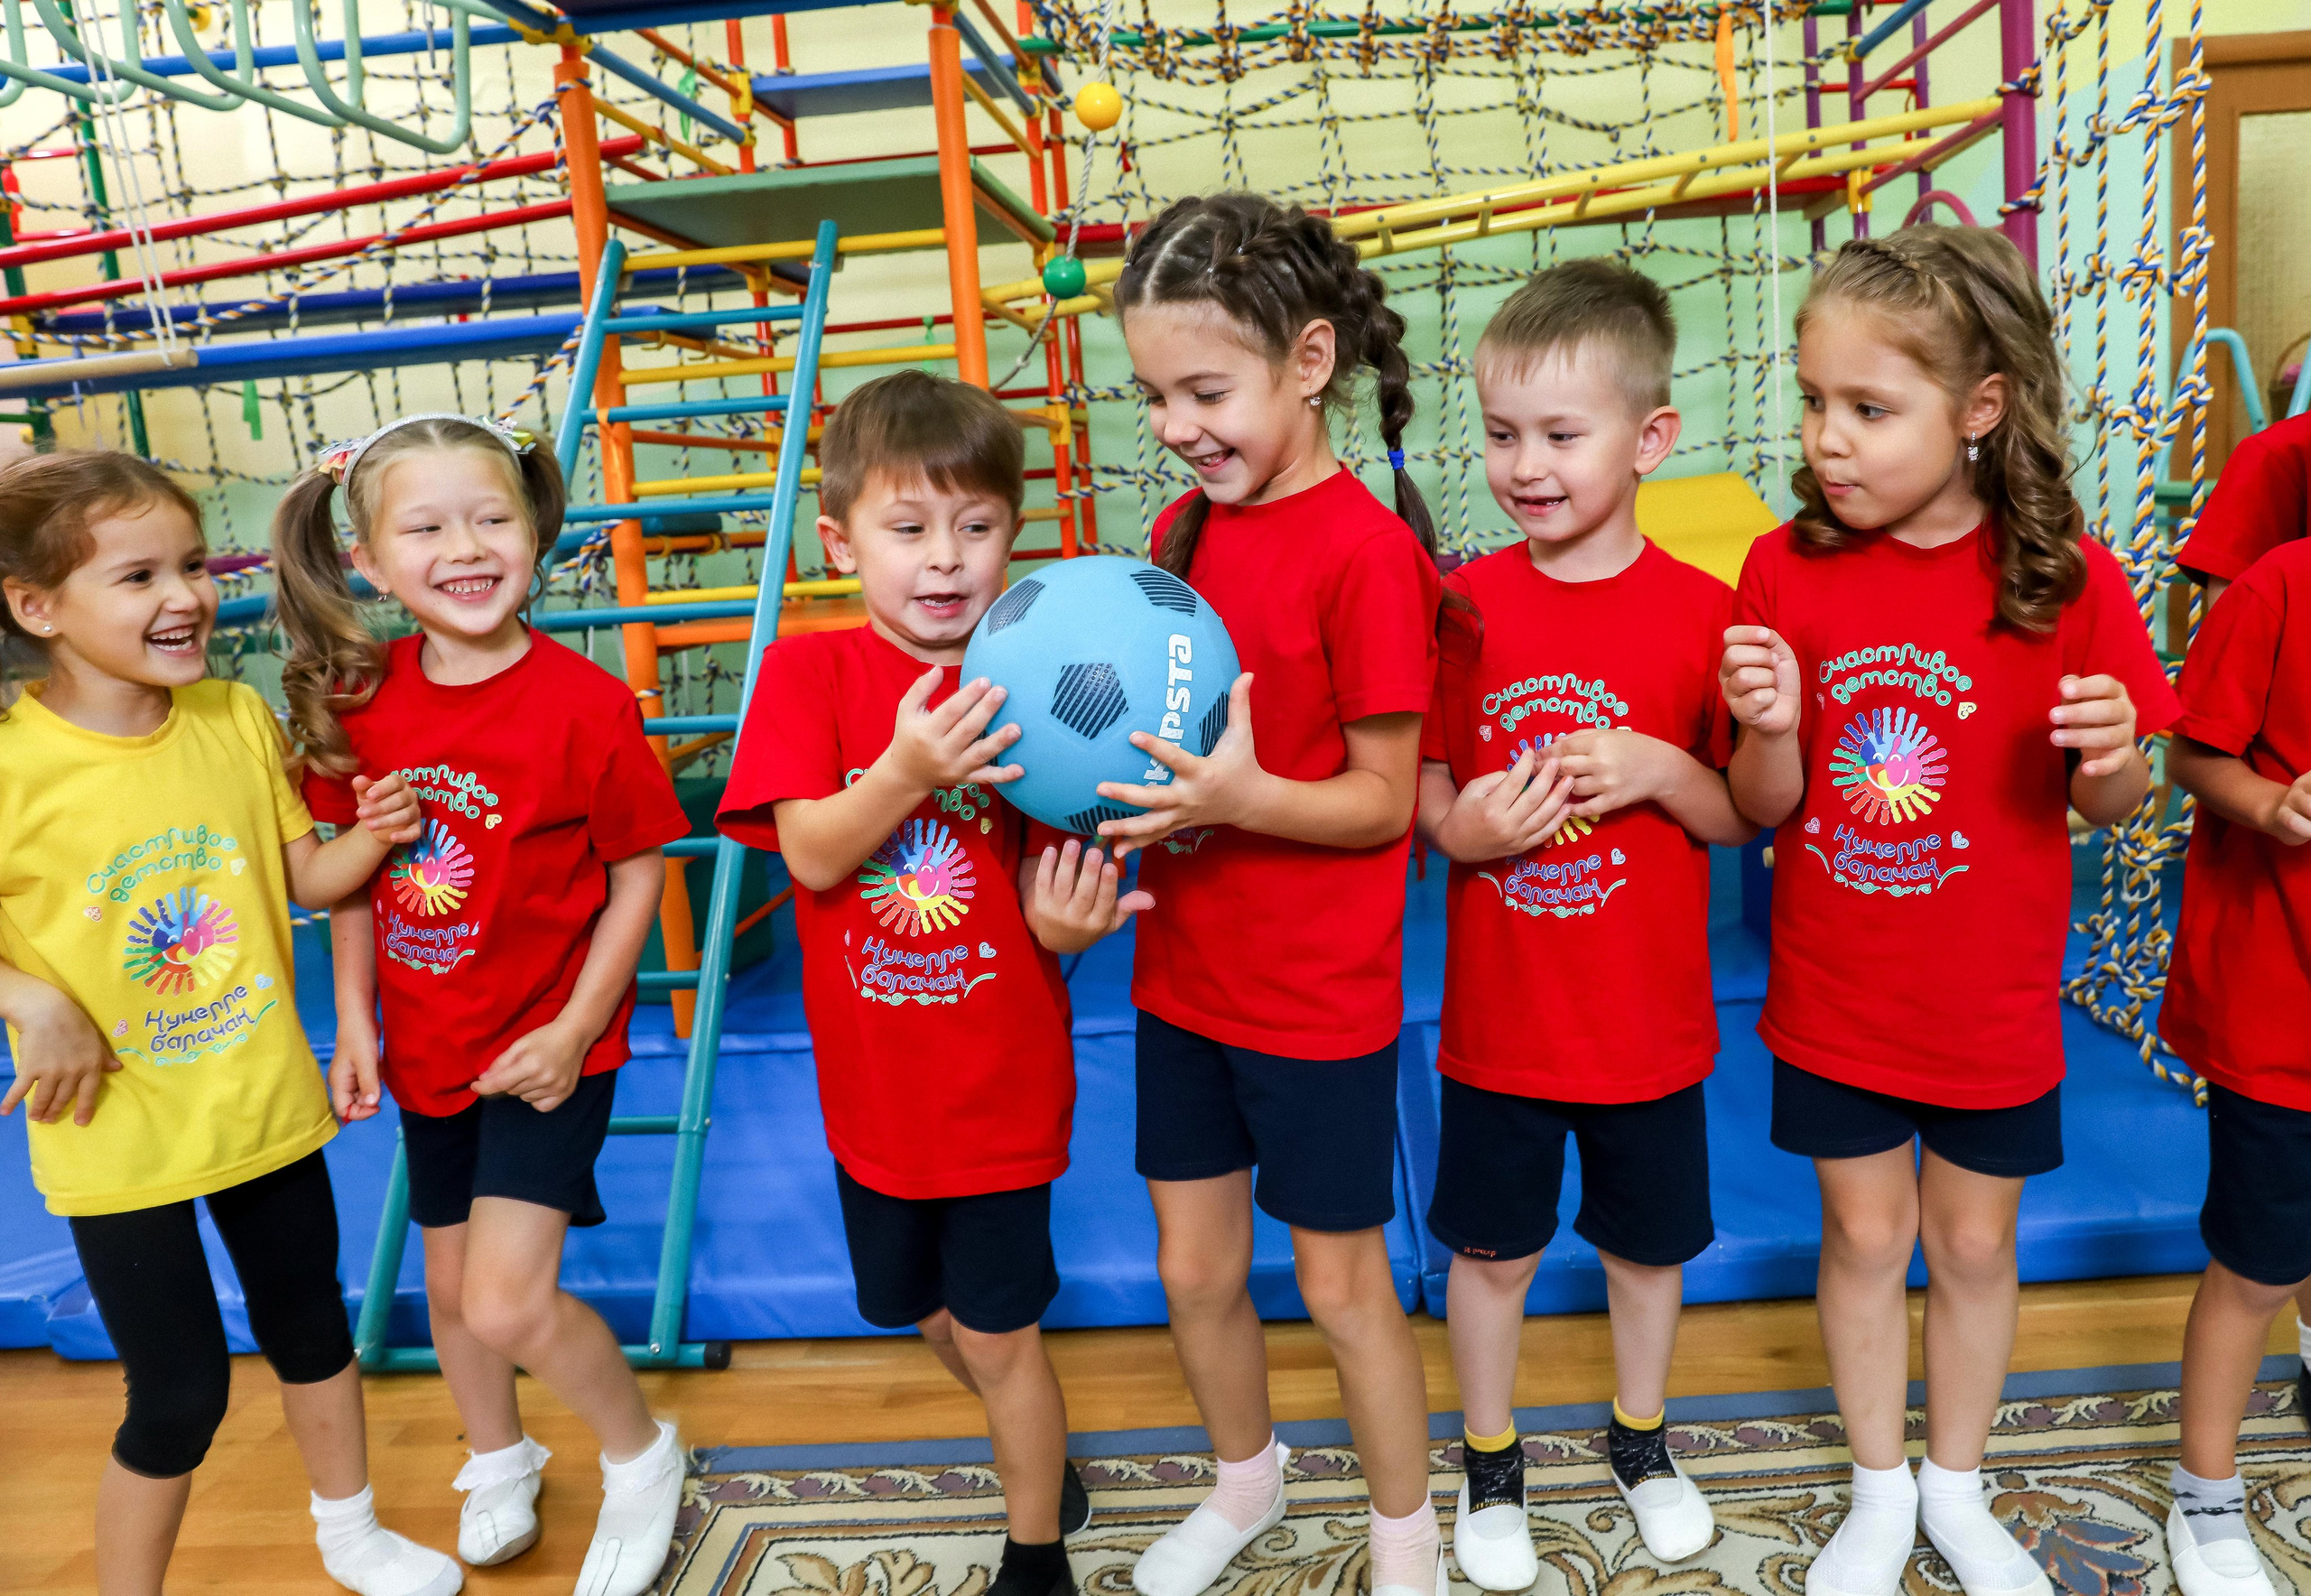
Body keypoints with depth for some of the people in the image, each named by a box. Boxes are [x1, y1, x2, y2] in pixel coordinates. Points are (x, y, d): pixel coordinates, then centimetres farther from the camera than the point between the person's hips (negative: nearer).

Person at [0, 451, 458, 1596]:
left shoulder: (239, 718, -6)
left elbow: (301, 879, 3)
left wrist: (368, 837, -15)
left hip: (264, 1105, 4)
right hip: (117, 1136, -4)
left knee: (311, 1328, 22)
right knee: (179, 1395, 7)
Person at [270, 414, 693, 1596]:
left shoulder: (586, 704, -20)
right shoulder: (355, 700, -6)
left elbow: (639, 873, -13)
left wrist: (574, 1029, -15)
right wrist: (355, 1019, 4)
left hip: (545, 1045, -5)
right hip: (426, 1045, 5)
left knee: (507, 1300, -13)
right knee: (450, 1283, 20)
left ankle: (640, 1454, 17)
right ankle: (498, 1458, 49)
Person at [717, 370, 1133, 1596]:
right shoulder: (809, 670, -9)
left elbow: (1055, 905, -8)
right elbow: (810, 853, -20)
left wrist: (1065, 922, -31)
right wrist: (904, 772, -37)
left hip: (1002, 1084, -3)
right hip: (874, 1083, 3)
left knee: (998, 1332, 10)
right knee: (931, 1313, 23)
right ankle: (1040, 1457, 52)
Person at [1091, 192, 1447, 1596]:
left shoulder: (1367, 548, -18)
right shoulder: (1185, 528, 4)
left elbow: (1383, 799, -16)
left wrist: (1244, 797, -32)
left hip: (1318, 993, -6)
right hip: (1184, 970, 7)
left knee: (1341, 1282, 11)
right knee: (1195, 1267, 19)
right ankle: (1247, 1480, 46)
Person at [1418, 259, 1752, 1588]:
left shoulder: (1702, 612, -9)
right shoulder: (1462, 604, -6)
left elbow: (1746, 818, -3)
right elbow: (1417, 784, 1)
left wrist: (1658, 768, -21)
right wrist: (1459, 828, -20)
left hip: (1648, 1019, 0)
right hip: (1497, 1016, 0)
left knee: (1649, 1242, 20)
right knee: (1492, 1248, 15)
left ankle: (1642, 1439, 46)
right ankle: (1491, 1464, 39)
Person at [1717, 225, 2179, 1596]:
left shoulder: (2065, 579, -13)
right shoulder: (1788, 569, -10)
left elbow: (2108, 804, -3)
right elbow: (1766, 808, -6)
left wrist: (2110, 765, -25)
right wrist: (1770, 727, -27)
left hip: (1993, 1002, 0)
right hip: (1832, 997, 1)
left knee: (1976, 1242, 17)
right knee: (1865, 1235, 15)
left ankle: (1957, 1485, 42)